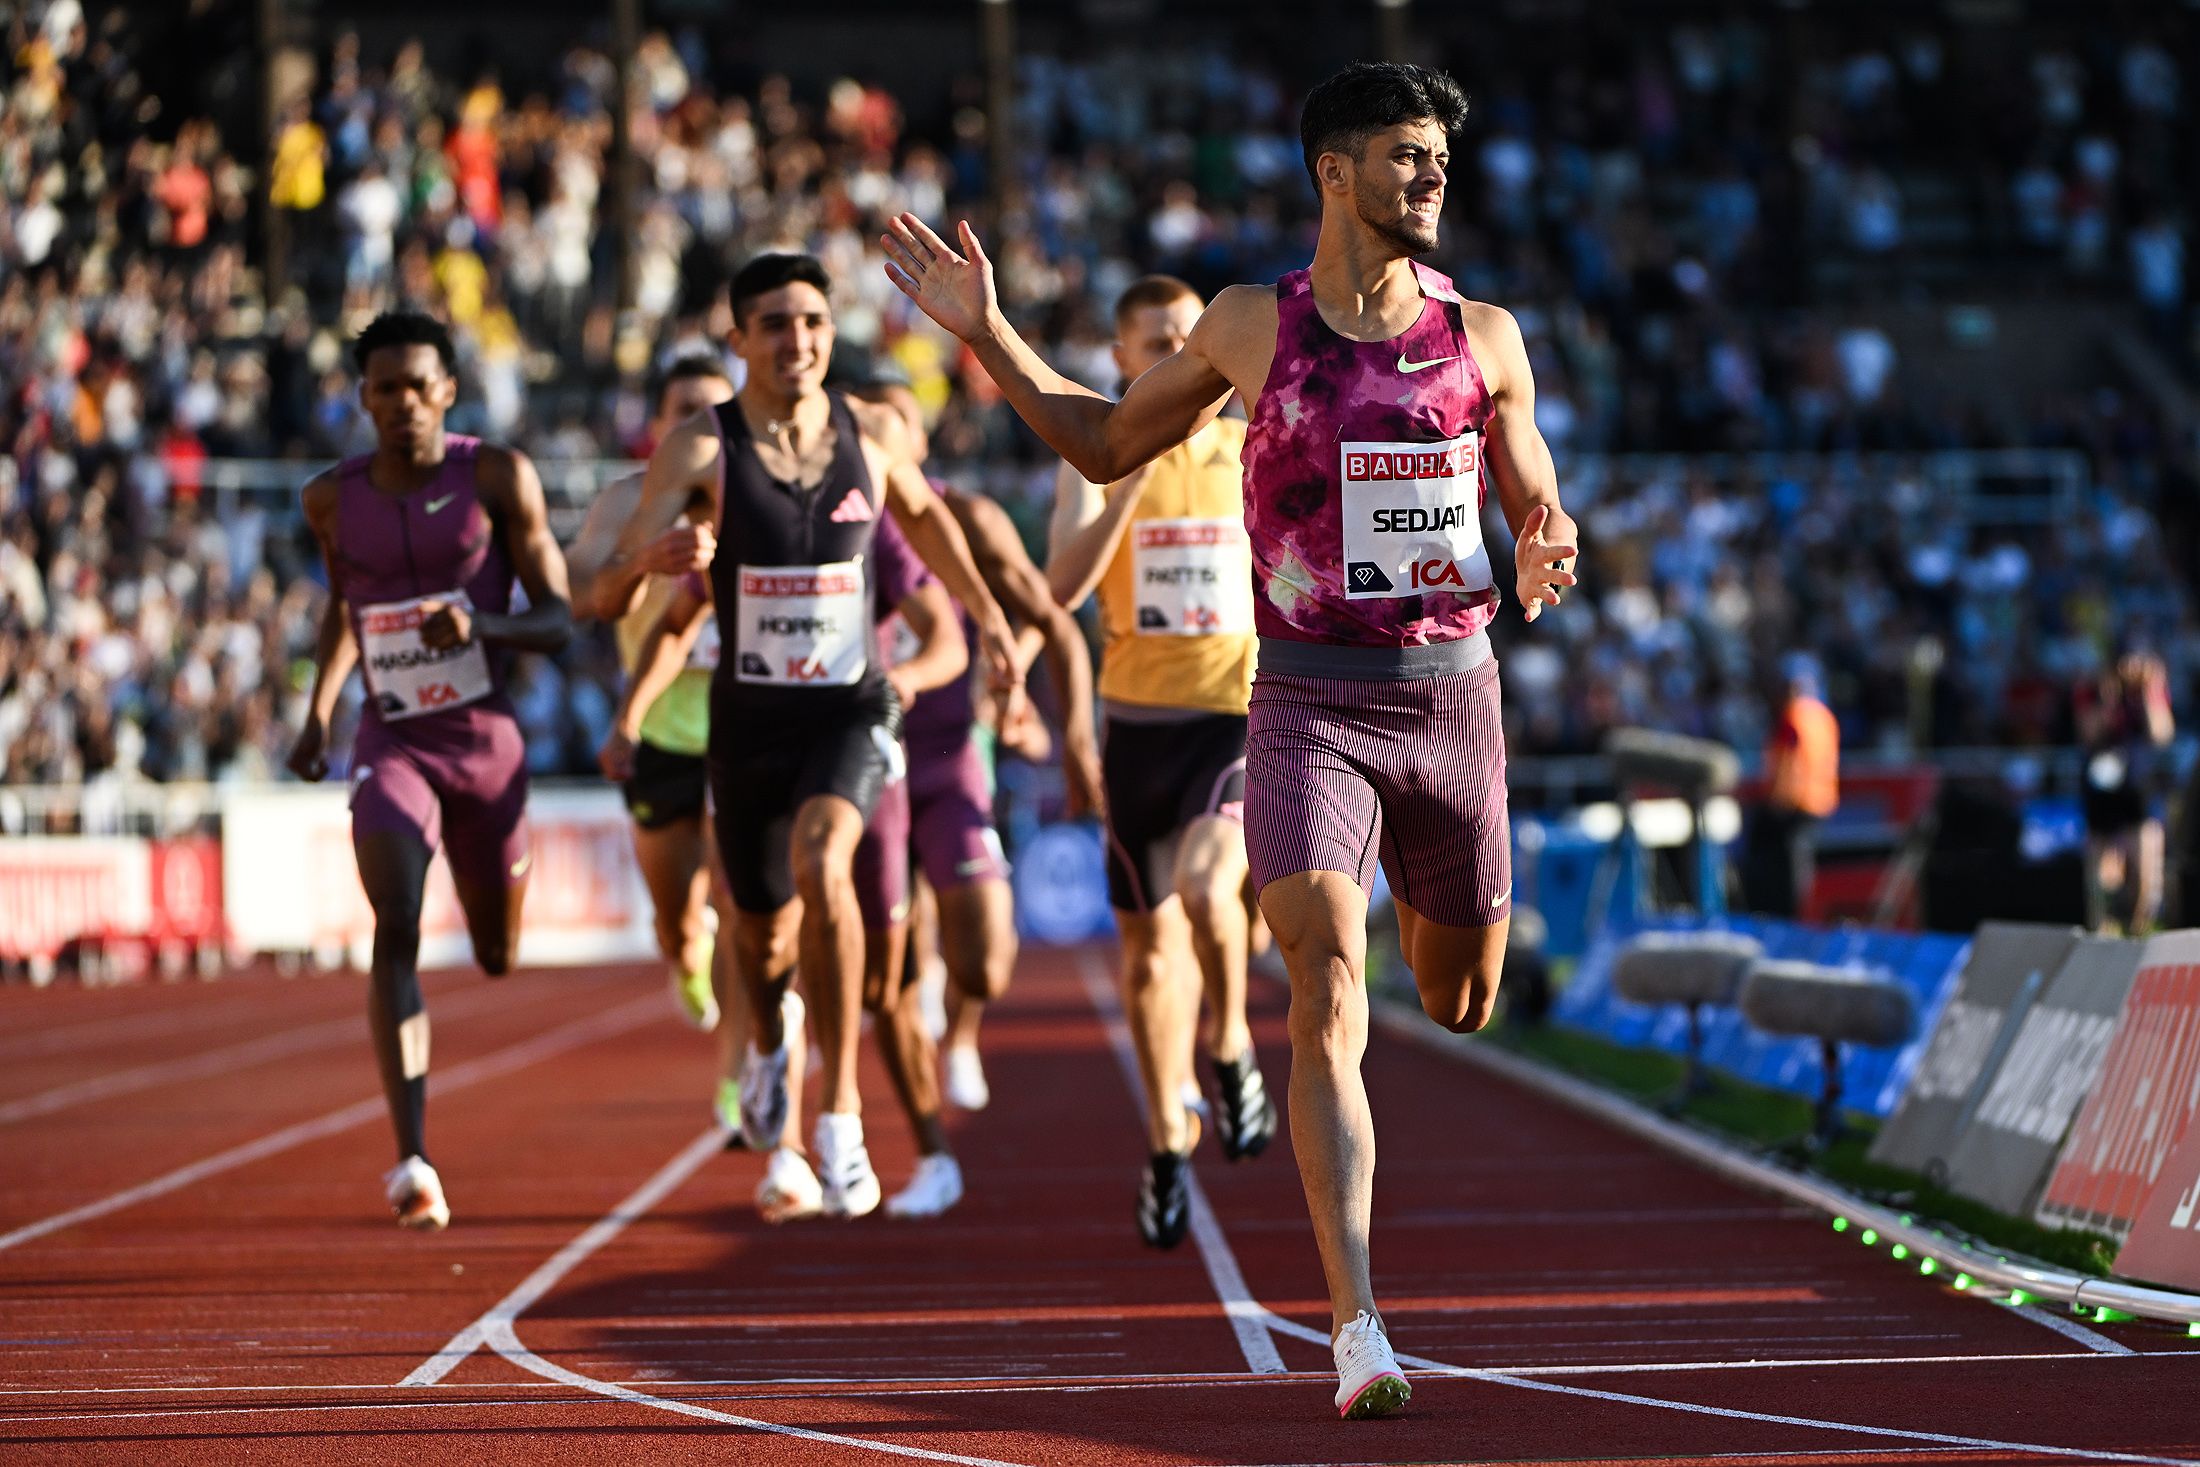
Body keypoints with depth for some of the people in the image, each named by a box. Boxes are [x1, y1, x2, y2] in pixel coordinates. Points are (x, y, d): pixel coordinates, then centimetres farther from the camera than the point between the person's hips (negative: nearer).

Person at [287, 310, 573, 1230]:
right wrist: (320, 709, 10)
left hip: (486, 740, 0)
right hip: (390, 742, 0)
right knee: (395, 927, -22)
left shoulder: (498, 478, -7)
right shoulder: (333, 499, 2)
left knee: (499, 957, 14)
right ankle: (412, 1162, -26)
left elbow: (557, 622, -7)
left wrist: (482, 626, -26)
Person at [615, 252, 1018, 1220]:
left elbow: (921, 513, 19)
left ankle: (841, 1116, -22)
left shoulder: (872, 433, -4)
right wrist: (663, 552, -43)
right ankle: (767, 1047, 54)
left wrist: (987, 614, 22)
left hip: (850, 711, -1)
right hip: (747, 719, 1)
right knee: (763, 930, 15)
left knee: (820, 863, -30)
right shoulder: (701, 449, -12)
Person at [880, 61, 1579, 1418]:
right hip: (1309, 703, -2)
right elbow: (1106, 444, 16)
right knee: (1330, 996, -18)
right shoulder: (1254, 327, 2)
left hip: (1452, 694, 2)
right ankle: (1360, 1332, -21)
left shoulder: (1483, 336, 4)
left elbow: (1539, 516, 13)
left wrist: (1544, 563, -12)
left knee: (1460, 1005, 17)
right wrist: (985, 333, 6)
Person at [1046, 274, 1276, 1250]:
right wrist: (1134, 475, -25)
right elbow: (1061, 590, -17)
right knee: (1149, 943, 8)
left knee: (1205, 886, -28)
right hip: (1138, 722, 1)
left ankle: (1231, 1049, -2)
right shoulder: (1093, 461, -1)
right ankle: (1167, 1143, 23)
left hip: (1238, 717, -1)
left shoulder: (1253, 453, 2)